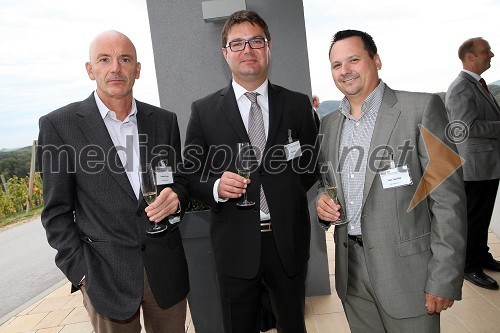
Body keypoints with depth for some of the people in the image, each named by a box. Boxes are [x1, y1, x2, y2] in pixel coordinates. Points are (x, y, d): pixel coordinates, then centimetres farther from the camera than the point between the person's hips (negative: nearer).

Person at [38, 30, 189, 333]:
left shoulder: (165, 120, 3)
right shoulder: (59, 125, -4)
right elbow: (57, 211, -1)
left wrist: (176, 196, -11)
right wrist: (81, 271, -7)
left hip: (167, 270, 3)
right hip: (106, 274, -2)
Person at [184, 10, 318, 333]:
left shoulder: (298, 104, 2)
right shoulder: (204, 110, -1)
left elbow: (313, 164, 10)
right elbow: (190, 175, 1)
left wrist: (288, 191, -3)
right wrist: (217, 187, -18)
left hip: (289, 240, 2)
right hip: (235, 243, -1)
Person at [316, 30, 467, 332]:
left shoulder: (422, 109, -9)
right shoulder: (329, 124, 7)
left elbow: (448, 199, -12)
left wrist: (444, 279, -14)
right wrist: (322, 202, -6)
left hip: (406, 269, -4)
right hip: (350, 270, 5)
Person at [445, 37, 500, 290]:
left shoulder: (477, 84, 15)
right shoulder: (461, 88, -17)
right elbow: (469, 126, -26)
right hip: (475, 166, -10)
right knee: (472, 218, 3)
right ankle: (471, 267, 17)